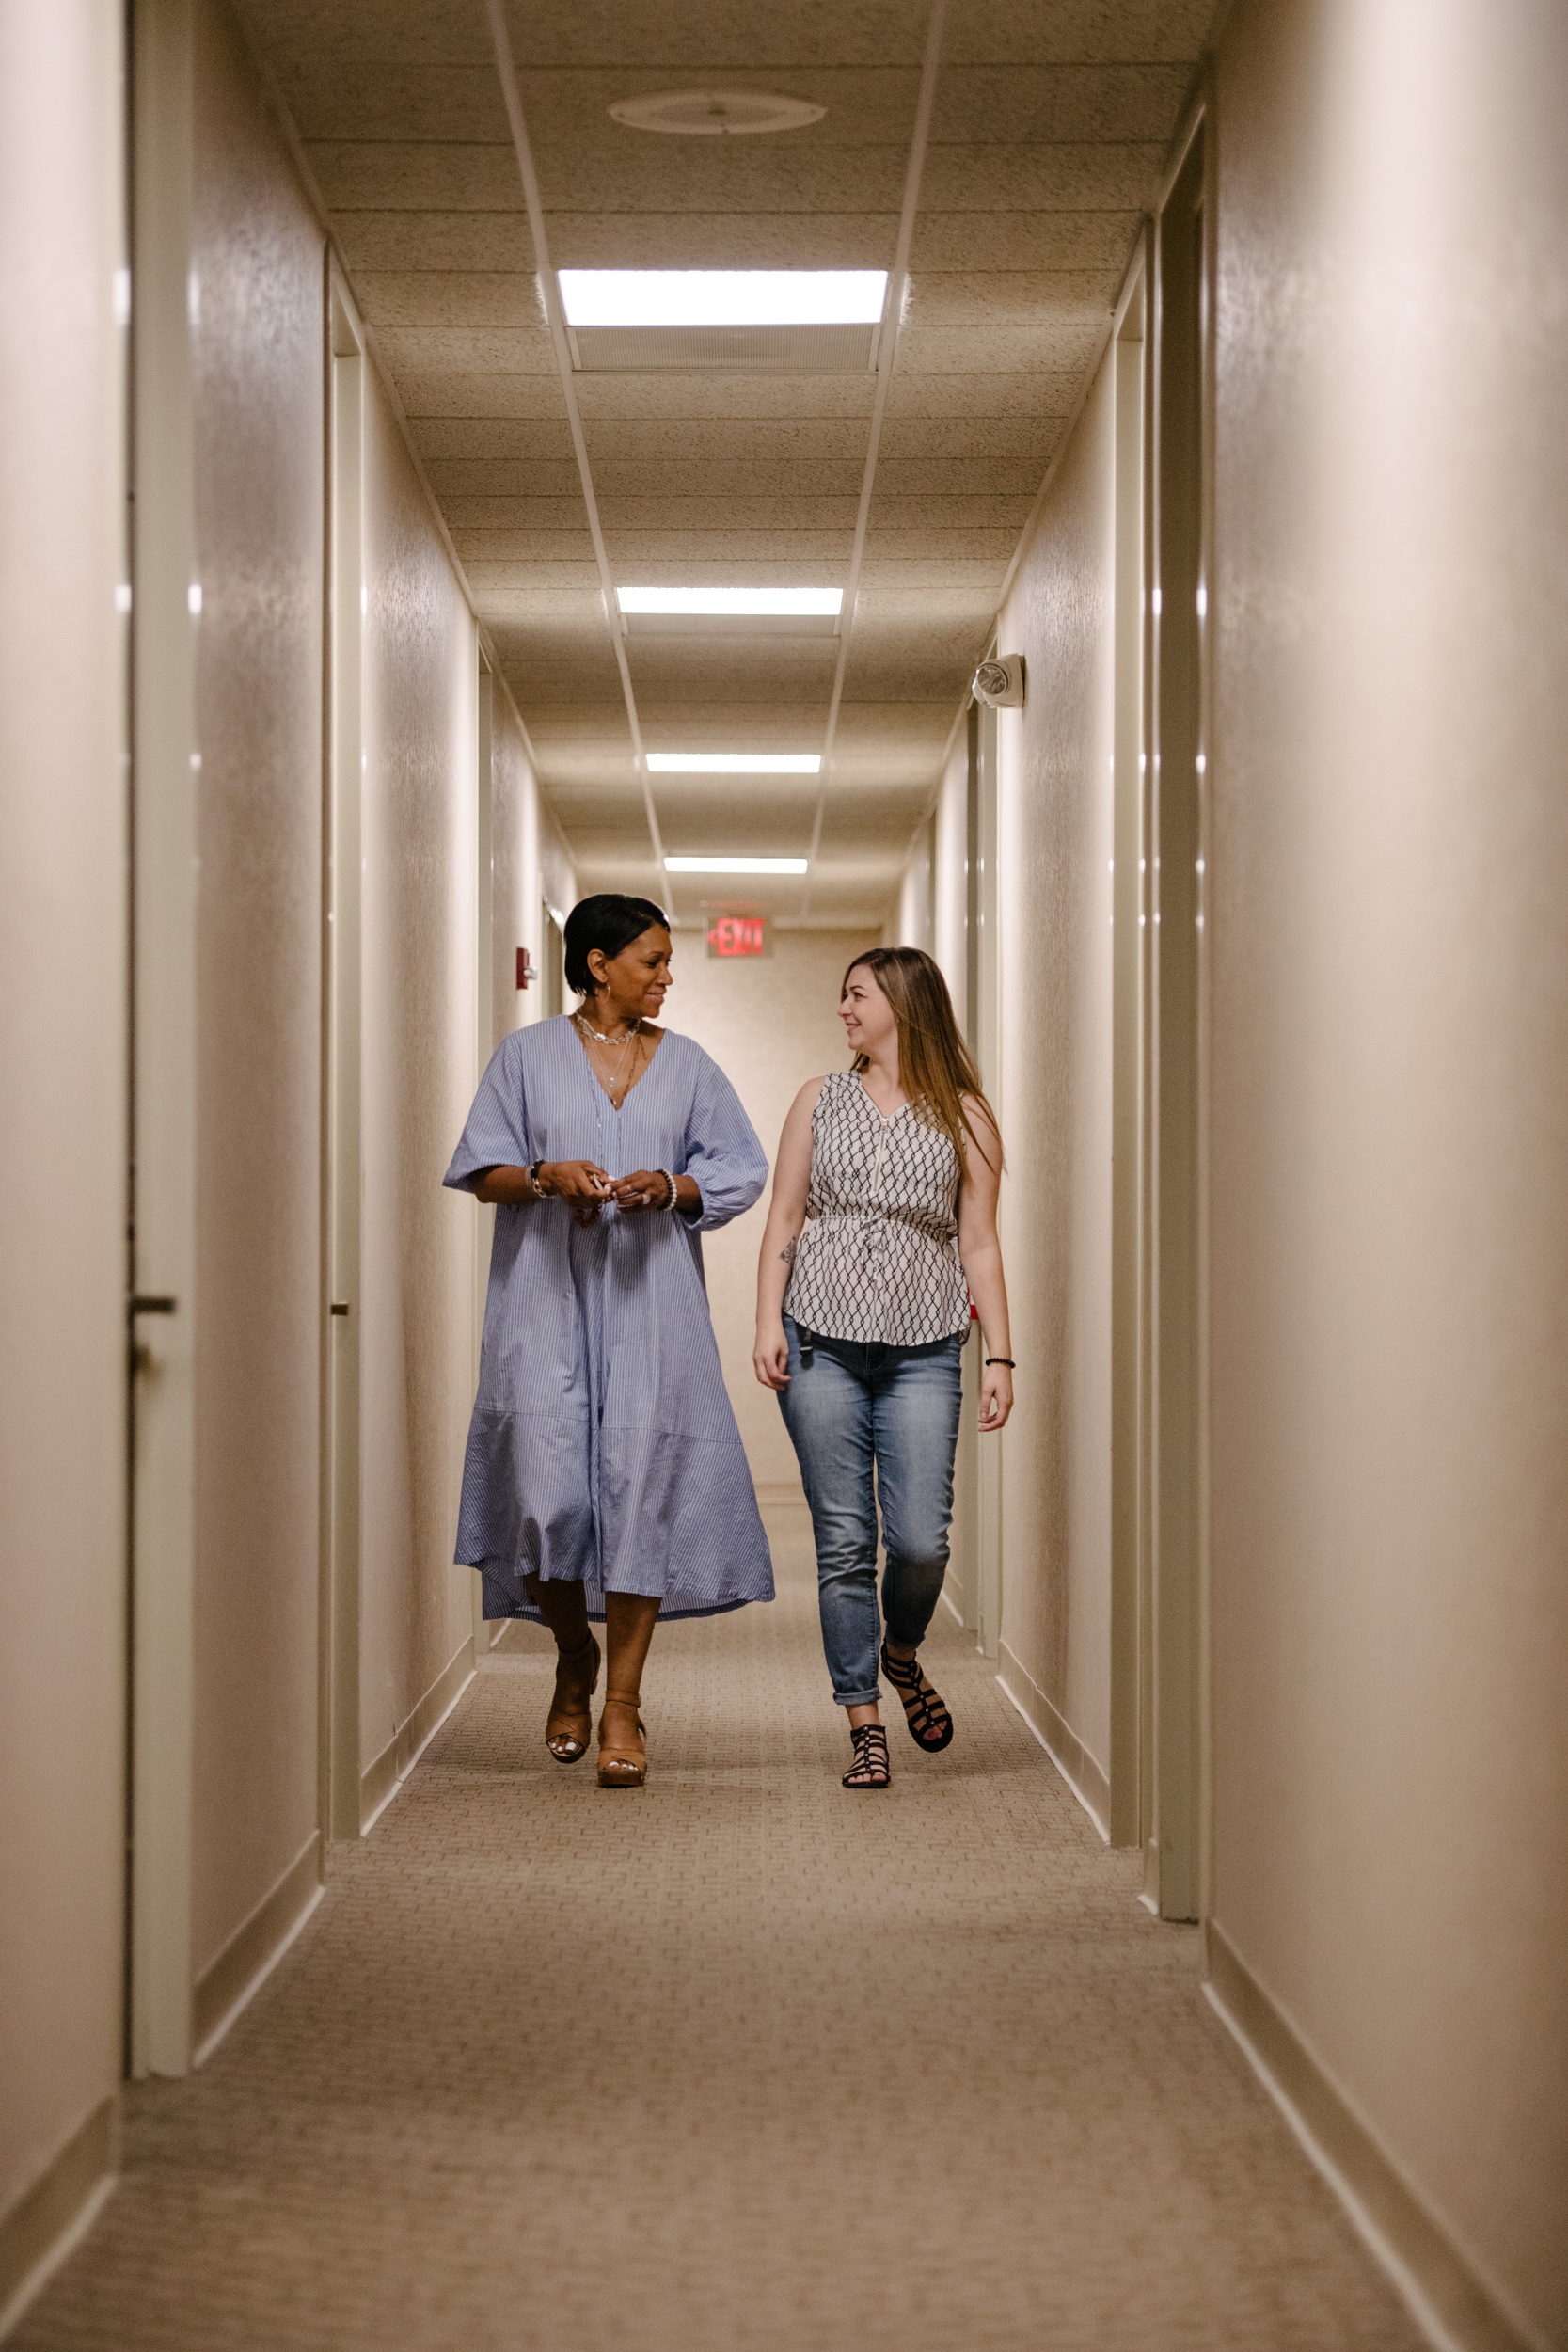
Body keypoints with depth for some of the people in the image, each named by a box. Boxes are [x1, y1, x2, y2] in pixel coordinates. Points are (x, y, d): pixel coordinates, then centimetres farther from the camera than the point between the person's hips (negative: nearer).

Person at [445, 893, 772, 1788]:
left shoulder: (687, 1064, 11)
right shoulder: (528, 1055, 6)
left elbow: (741, 1170, 11)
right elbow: (479, 1168, 6)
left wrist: (671, 1188, -8)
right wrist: (546, 1176, -13)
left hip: (649, 1302, 1)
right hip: (548, 1298, -1)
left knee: (641, 1480, -5)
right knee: (548, 1486, -8)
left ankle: (624, 1699, 2)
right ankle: (575, 1655, 20)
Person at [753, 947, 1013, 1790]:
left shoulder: (964, 1117, 8)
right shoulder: (819, 1102, 12)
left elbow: (980, 1244, 5)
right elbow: (784, 1221, 10)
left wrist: (1000, 1356, -1)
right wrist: (767, 1322, -2)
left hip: (922, 1353, -1)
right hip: (823, 1346, 1)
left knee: (920, 1540, -8)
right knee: (843, 1543, -1)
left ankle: (902, 1655, 24)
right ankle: (865, 1725, 7)